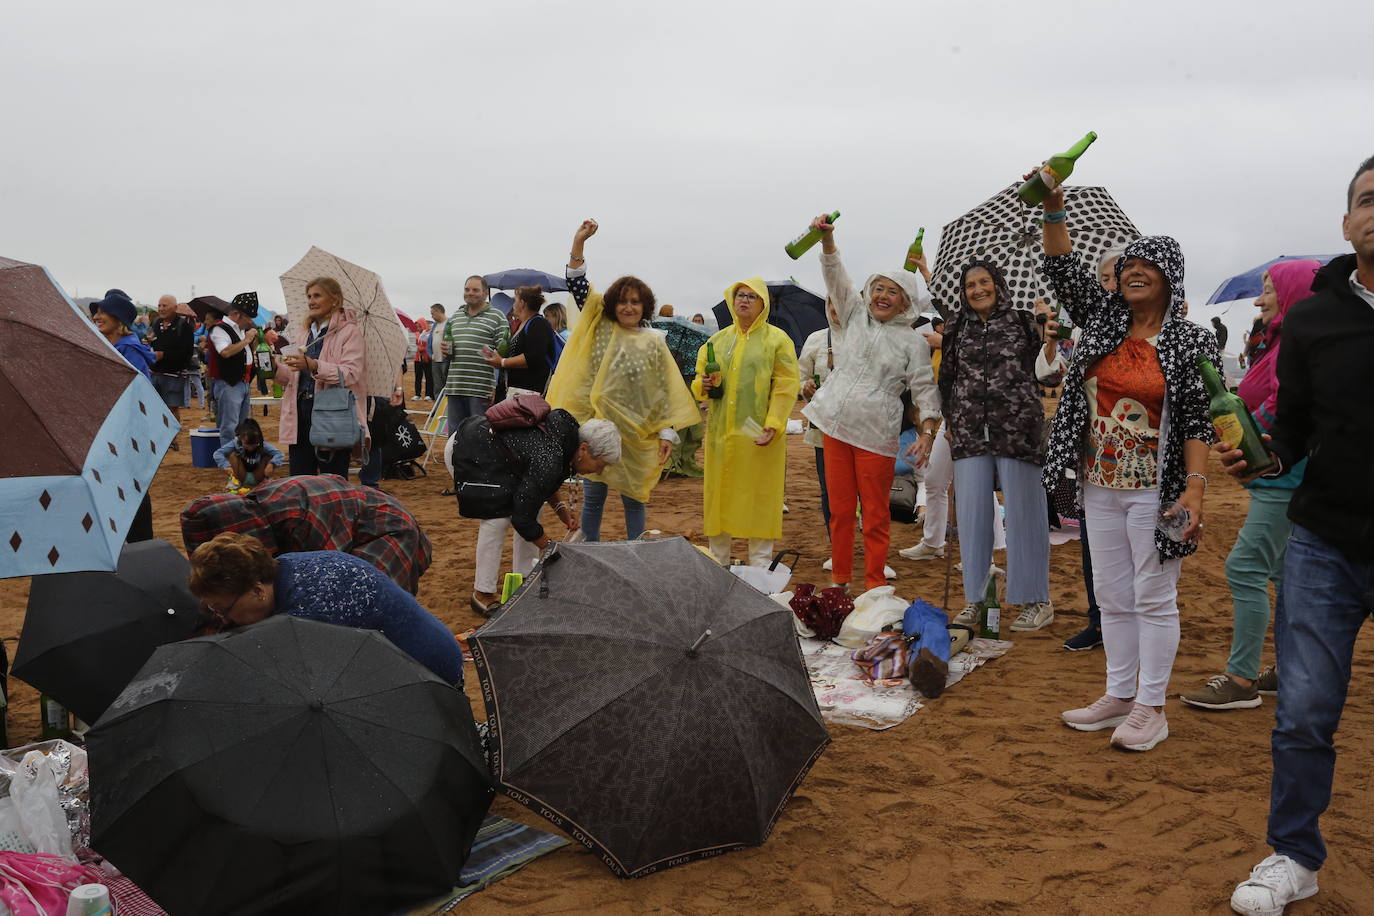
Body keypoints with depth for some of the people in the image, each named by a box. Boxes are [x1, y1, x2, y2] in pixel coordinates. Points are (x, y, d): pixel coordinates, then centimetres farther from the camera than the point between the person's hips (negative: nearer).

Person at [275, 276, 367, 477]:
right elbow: (290, 377, 19)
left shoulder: (349, 331, -3)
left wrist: (313, 366, -28)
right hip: (300, 413, 6)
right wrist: (275, 368, -2)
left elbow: (351, 374, -16)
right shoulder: (300, 333, 18)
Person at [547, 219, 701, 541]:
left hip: (637, 434, -1)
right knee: (593, 498, 6)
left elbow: (667, 390, 1)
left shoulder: (654, 342, 2)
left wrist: (668, 432, -6)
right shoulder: (600, 329, 5)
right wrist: (578, 242, -10)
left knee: (633, 499, 8)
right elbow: (578, 286, 0)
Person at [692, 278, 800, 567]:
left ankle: (760, 563, 9)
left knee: (760, 495, -1)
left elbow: (786, 386, -6)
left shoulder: (777, 339, 2)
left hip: (758, 433, -4)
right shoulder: (718, 339, 15)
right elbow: (698, 382, 18)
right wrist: (703, 385, -7)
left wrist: (773, 425, -17)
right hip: (720, 431, 4)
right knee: (718, 492, 7)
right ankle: (718, 560, 19)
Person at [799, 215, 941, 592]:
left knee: (875, 514, 2)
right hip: (836, 424, 3)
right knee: (840, 509, 9)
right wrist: (827, 238, -16)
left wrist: (927, 433, -13)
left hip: (876, 434, -3)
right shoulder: (855, 315, 9)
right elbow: (836, 276, 0)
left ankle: (874, 586, 11)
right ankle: (840, 581, 19)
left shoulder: (913, 341, 1)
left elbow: (925, 389, -2)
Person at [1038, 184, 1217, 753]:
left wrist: (1195, 487, -17)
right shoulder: (1103, 319, 7)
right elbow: (1062, 269, 1)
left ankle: (1151, 708, 13)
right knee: (1112, 596, 12)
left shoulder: (1190, 343, -6)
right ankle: (1120, 696, 25)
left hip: (1155, 489, -5)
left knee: (1153, 598, 2)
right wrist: (1053, 209, -12)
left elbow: (1199, 422, -9)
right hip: (1101, 486, 5)